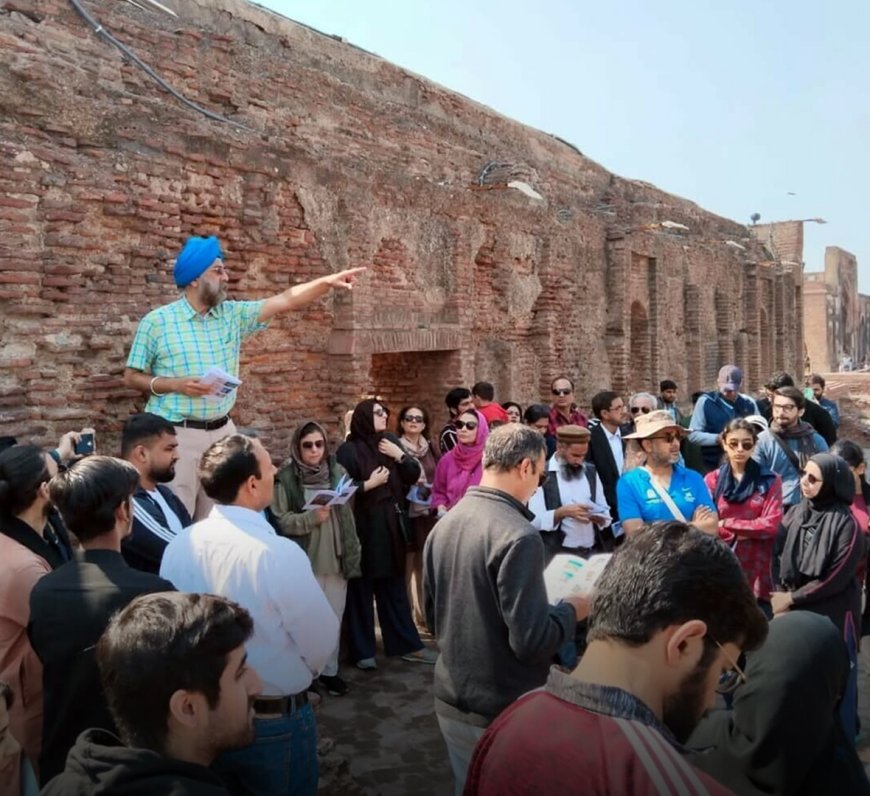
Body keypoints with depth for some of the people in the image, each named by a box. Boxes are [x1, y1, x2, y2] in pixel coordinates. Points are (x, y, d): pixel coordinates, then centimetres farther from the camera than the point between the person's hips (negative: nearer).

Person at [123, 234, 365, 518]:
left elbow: (285, 301, 2)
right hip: (176, 434, -4)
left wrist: (329, 281, -8)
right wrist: (176, 385, -16)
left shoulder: (233, 314, 6)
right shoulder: (157, 321, -4)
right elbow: (131, 377, 0)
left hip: (222, 431, 5)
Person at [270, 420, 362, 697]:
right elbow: (282, 520, -9)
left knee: (334, 617, 11)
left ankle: (329, 670, 25)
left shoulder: (337, 472, 4)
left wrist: (352, 553, 8)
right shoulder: (286, 478, -7)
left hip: (336, 559, 3)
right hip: (305, 562, -3)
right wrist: (311, 517, -23)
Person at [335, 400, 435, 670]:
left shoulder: (391, 442, 8)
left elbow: (413, 476, 6)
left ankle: (406, 644, 21)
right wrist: (370, 483, -16)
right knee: (362, 588, 3)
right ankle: (362, 650, 13)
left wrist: (400, 455, -8)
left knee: (394, 586, 13)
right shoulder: (349, 450, -9)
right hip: (363, 527, -5)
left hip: (392, 525, 6)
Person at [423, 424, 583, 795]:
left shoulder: (443, 525, 1)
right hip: (501, 713, -6)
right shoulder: (517, 535, -23)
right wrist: (572, 609, -6)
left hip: (451, 701, 7)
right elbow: (531, 640, -23)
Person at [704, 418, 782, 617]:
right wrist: (749, 531, -9)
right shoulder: (712, 480, 5)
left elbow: (771, 525, -7)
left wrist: (727, 524, -8)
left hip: (757, 572, 0)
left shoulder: (770, 480, 3)